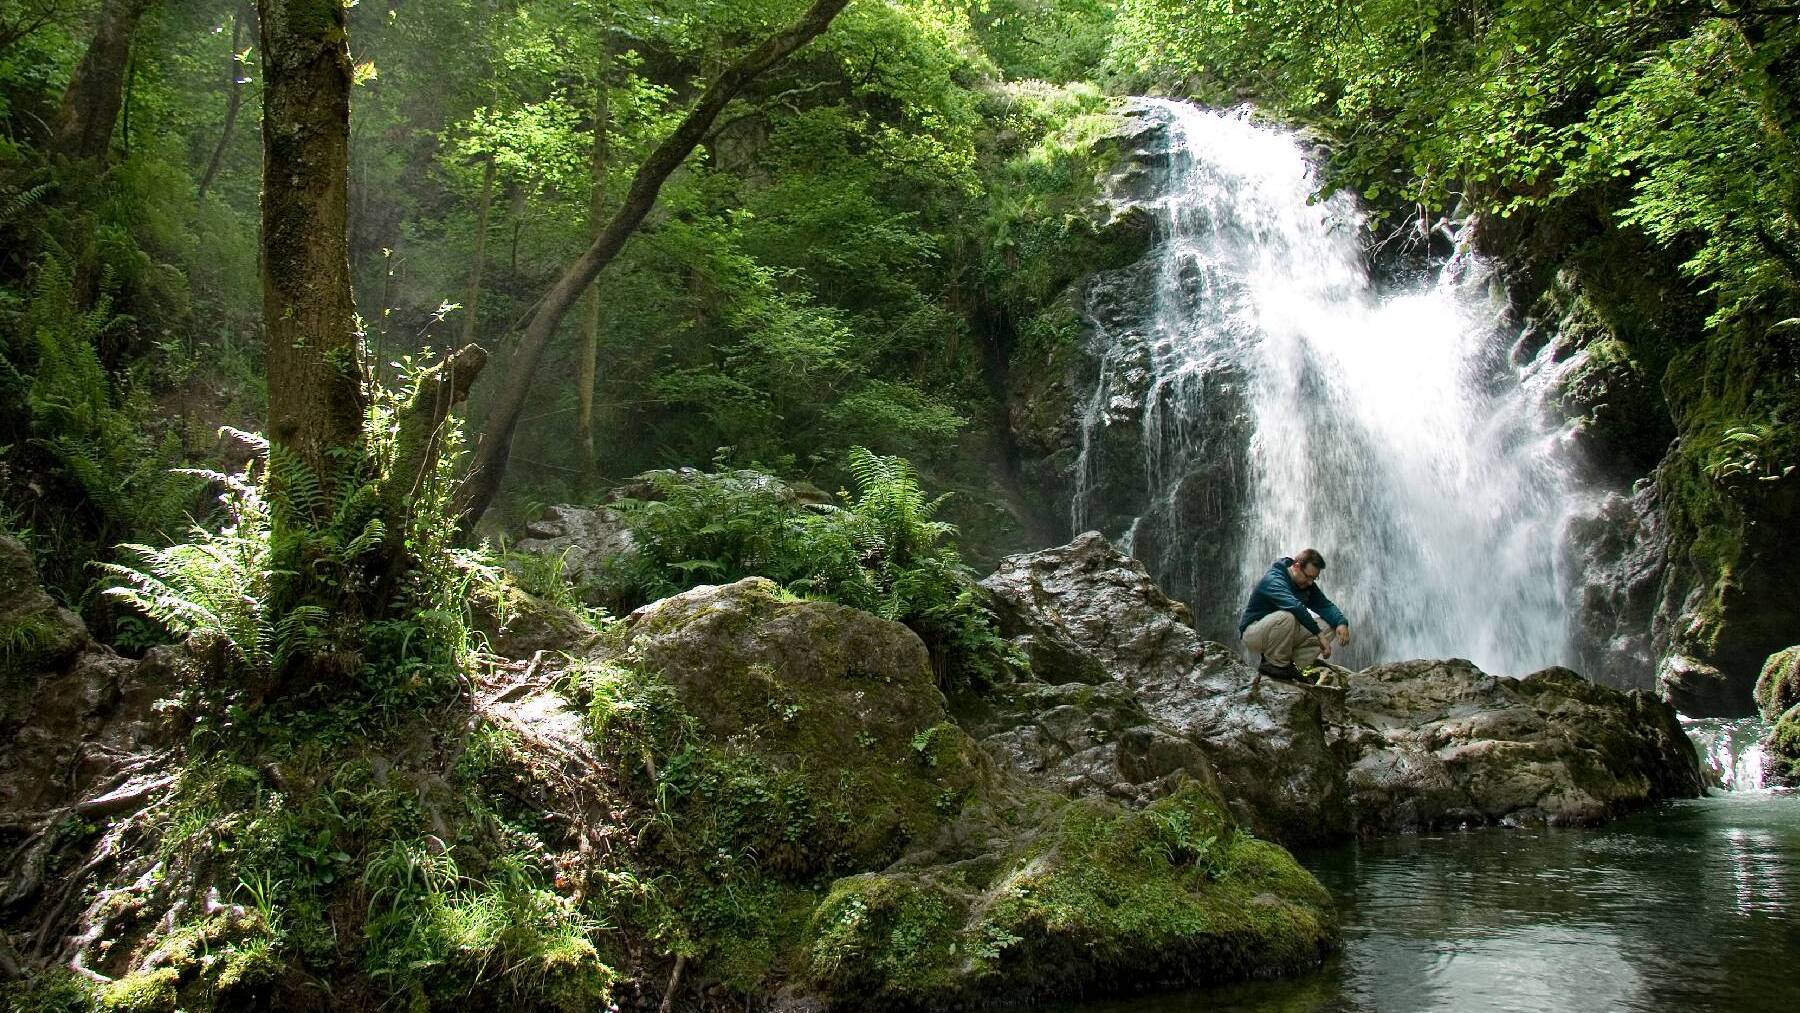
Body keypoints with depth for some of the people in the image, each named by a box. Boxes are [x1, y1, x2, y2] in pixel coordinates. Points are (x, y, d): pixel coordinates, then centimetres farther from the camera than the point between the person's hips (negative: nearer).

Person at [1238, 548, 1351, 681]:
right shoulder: (1274, 580, -25)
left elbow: (1325, 605, -4)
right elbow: (1295, 606, -40)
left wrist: (1341, 623, -25)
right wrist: (1319, 634, -44)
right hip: (1253, 633, -9)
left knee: (1330, 626, -5)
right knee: (1286, 617, -39)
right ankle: (1276, 664, -19)